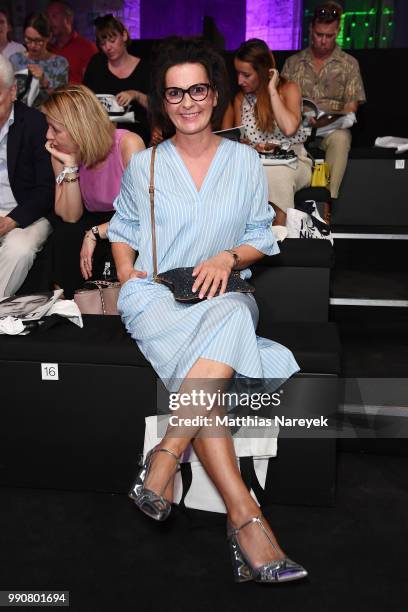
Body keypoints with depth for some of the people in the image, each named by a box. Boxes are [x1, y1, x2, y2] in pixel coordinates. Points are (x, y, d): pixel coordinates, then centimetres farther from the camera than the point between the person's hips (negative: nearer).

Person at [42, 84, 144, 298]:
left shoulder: (128, 145, -22)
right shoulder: (62, 152, -7)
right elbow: (70, 216, -9)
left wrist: (95, 234, -25)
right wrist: (70, 166, -21)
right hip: (94, 221, 4)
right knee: (65, 236, -25)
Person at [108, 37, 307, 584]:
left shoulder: (245, 161, 11)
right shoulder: (144, 164, 10)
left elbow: (262, 238, 13)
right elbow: (122, 229, 19)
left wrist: (228, 258, -8)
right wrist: (126, 274, 0)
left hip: (223, 295, 1)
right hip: (154, 298, -1)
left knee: (229, 318, -39)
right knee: (207, 370, -33)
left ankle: (163, 460, -36)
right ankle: (245, 519, -37)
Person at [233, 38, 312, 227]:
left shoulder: (288, 89, -2)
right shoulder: (240, 98, 12)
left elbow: (289, 128, -20)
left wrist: (272, 90, -13)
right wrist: (248, 147, -10)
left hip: (292, 161, -3)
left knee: (275, 172, -39)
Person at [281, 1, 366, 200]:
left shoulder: (349, 64, 12)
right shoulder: (293, 62, 17)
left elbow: (351, 106, 4)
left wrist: (330, 120, -17)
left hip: (332, 127, -1)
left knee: (340, 137, -38)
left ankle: (328, 198, -41)